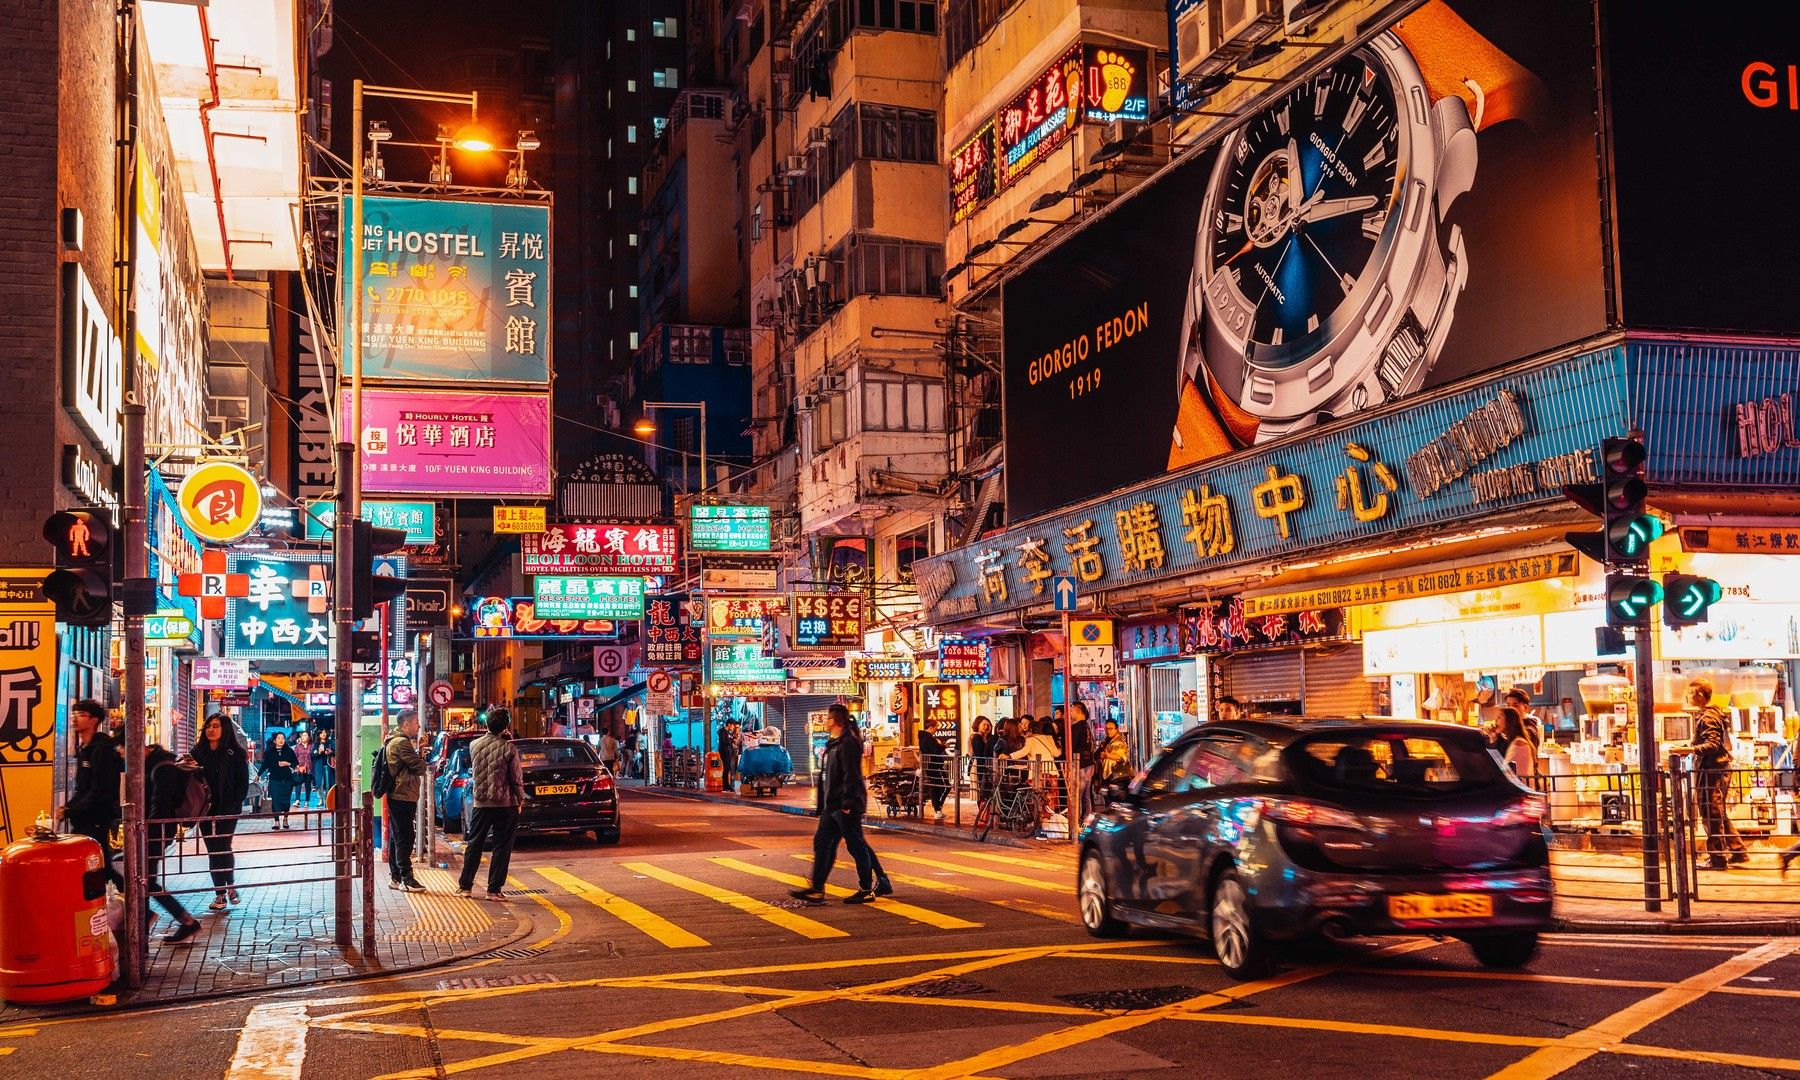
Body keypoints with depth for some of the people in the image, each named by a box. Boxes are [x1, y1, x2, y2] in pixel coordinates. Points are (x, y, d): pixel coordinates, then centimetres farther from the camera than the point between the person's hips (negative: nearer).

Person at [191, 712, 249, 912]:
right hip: (206, 810, 4)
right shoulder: (198, 752, 7)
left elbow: (243, 784, -3)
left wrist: (231, 806, -12)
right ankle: (220, 892, 11)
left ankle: (229, 886, 12)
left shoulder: (236, 753, -3)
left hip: (227, 811, -4)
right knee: (213, 851, 5)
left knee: (223, 848, -9)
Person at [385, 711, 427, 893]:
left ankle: (395, 877, 19)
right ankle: (406, 878, -9)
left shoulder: (392, 741, 19)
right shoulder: (402, 743, -16)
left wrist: (418, 748, 5)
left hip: (395, 796, 11)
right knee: (405, 838, -9)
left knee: (396, 837, 14)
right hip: (404, 796, -11)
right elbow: (419, 767, -17)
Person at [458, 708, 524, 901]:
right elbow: (517, 778, -9)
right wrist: (520, 801, 7)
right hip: (505, 804, -3)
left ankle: (464, 886, 18)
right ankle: (494, 889, 3)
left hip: (481, 803, 3)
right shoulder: (508, 748, -13)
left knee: (474, 844, 14)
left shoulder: (474, 745, -2)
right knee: (502, 847, 4)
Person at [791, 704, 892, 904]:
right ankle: (816, 889, 9)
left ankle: (867, 889, 6)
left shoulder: (848, 743, -15)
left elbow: (851, 775, -21)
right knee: (821, 843, 7)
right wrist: (823, 805, 22)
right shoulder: (833, 743, 17)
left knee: (856, 846, -2)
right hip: (832, 805, 11)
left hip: (844, 806, -11)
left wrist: (848, 803, -24)